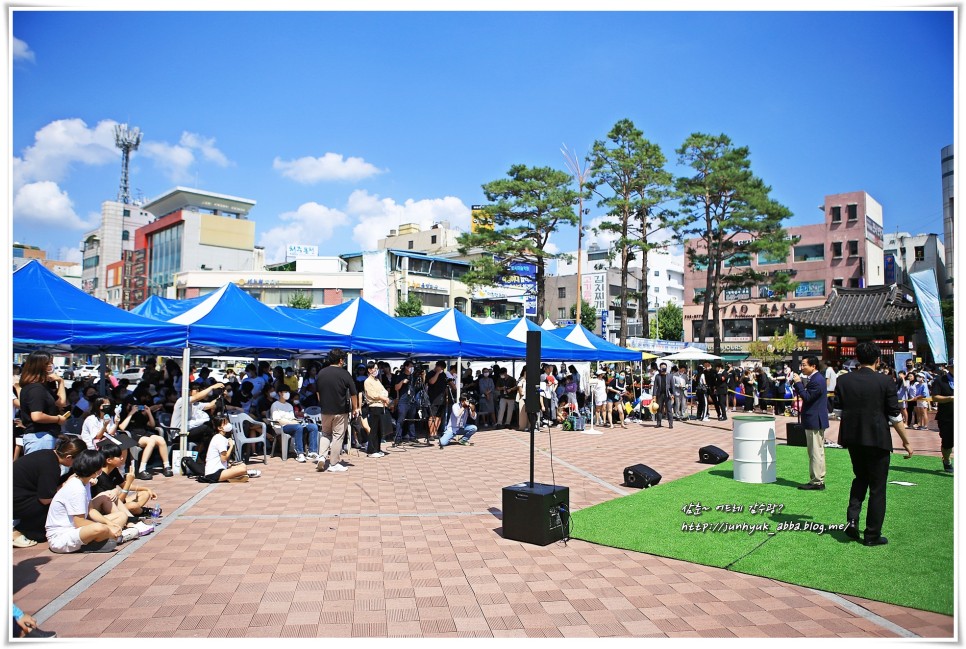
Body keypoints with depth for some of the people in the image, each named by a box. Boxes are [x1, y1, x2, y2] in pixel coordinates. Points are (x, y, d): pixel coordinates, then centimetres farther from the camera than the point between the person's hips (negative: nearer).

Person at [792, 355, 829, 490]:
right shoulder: (814, 378, 13)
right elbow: (805, 394, 14)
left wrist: (798, 383, -18)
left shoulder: (817, 380, -19)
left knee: (817, 452, -4)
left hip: (815, 421, -11)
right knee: (813, 453, 16)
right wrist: (797, 384, 2)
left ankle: (818, 482, 1)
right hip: (812, 421, 11)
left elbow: (807, 397, -23)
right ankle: (815, 480, 24)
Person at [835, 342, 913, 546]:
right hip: (877, 439, -3)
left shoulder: (843, 380, 0)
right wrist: (905, 441, 4)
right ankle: (872, 535, 12)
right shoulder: (885, 382, -10)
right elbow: (895, 416, -7)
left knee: (860, 478, 22)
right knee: (877, 487, 7)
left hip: (852, 438, 3)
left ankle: (852, 518, 5)